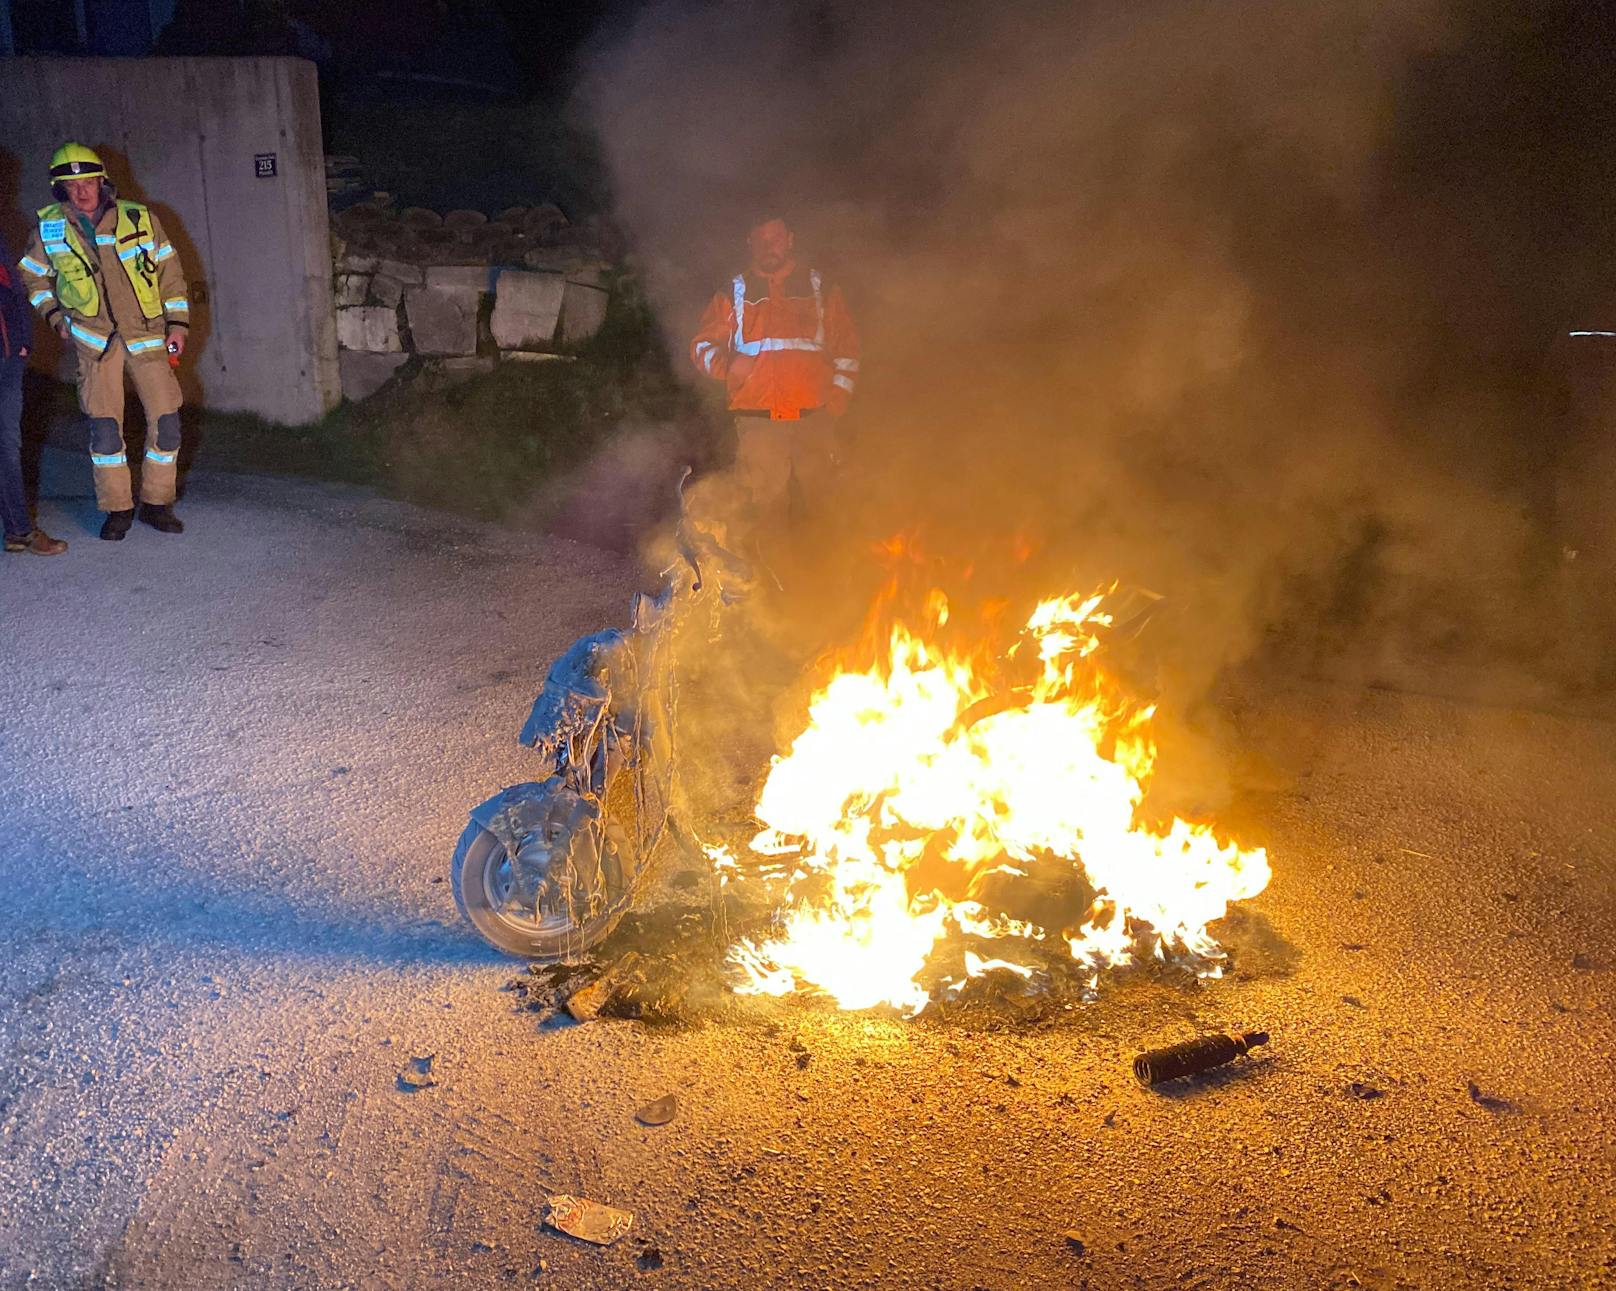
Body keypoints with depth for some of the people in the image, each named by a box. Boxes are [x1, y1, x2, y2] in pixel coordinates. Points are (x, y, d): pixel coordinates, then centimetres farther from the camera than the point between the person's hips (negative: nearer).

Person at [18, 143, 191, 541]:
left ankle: (156, 503, 11)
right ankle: (117, 508, 7)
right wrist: (55, 316, 5)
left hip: (147, 335, 0)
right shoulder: (50, 229, 0)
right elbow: (33, 276, 16)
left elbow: (169, 272, 3)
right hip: (95, 336, 0)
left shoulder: (139, 219, -4)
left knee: (166, 419, -4)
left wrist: (177, 323, -1)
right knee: (104, 425, -5)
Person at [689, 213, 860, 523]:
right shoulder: (734, 294, 16)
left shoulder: (821, 290, 16)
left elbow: (846, 346, 15)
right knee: (767, 502, -4)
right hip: (757, 419, 0)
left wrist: (839, 393, 2)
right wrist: (727, 364, -7)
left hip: (813, 418, 0)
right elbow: (702, 345, 15)